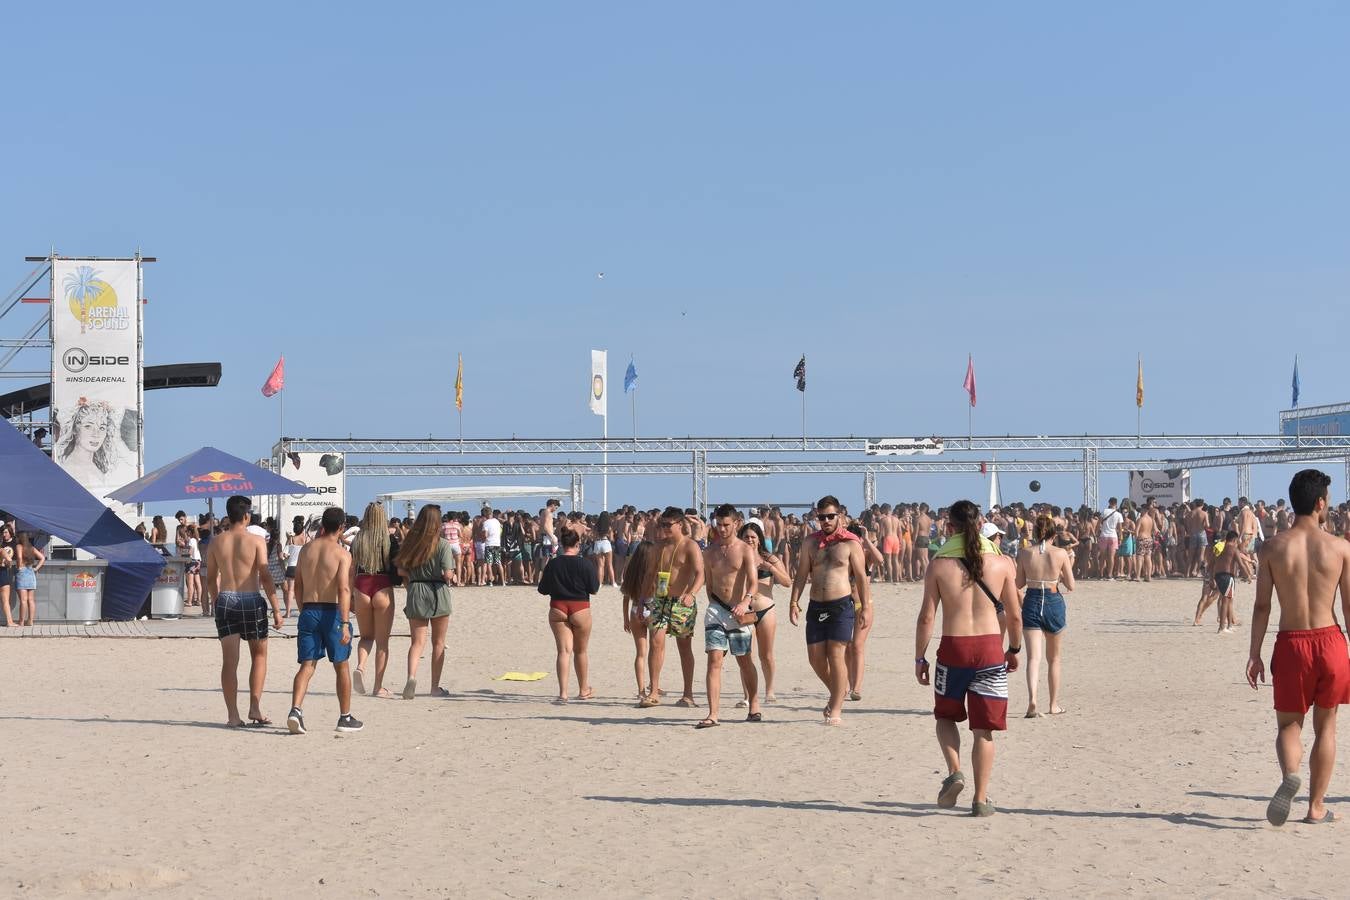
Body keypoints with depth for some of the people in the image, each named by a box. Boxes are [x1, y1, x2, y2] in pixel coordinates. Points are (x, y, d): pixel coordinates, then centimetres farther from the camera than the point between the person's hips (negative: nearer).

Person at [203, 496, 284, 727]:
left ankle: (233, 715, 1)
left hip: (225, 600, 2)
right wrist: (276, 609, -6)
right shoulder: (255, 542, -5)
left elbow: (211, 579, 11)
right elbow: (265, 577, -9)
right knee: (259, 654, 15)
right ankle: (255, 707, 4)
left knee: (230, 660, 4)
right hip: (251, 600, -2)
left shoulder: (216, 543, 5)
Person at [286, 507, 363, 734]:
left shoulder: (306, 549, 8)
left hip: (308, 611, 4)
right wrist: (345, 624, -23)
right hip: (332, 612, -4)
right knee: (341, 666, 11)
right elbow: (344, 589, -19)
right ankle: (345, 717, 18)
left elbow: (298, 586, 12)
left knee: (307, 665, 2)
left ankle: (295, 709, -19)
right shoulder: (342, 553, -8)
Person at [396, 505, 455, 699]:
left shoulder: (410, 542, 1)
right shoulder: (442, 544, -9)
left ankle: (411, 676, -23)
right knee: (438, 643, 11)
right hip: (438, 593, -2)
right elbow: (447, 574, -14)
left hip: (415, 593, 2)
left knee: (417, 641, 3)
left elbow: (401, 571, 2)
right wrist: (451, 575, 7)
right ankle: (435, 687, 17)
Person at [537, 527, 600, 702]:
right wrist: (598, 577, 13)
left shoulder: (552, 564, -3)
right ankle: (583, 690, 28)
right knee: (581, 651, 15)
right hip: (580, 610, -1)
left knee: (564, 650, 1)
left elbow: (543, 589, 3)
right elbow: (594, 589, -6)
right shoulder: (585, 564, -9)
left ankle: (563, 692, -12)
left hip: (557, 609, 1)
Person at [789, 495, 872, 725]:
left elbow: (861, 577, 0)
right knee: (815, 656, 5)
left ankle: (836, 710, -3)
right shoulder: (810, 542, 10)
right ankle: (838, 692, 30)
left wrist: (866, 607, -4)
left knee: (836, 655, -8)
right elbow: (802, 574, 11)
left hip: (841, 605, -5)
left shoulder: (851, 543, -1)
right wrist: (794, 602, 2)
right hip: (816, 606, 5)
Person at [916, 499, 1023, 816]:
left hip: (953, 648, -1)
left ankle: (954, 771, 1)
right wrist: (1014, 649, 21)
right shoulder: (1001, 563, 0)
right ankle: (981, 799, 9)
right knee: (983, 729, 9)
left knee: (946, 716, 22)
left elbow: (926, 617, -5)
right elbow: (1015, 615, 6)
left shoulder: (939, 565, -4)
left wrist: (920, 658, 5)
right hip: (990, 648, 1)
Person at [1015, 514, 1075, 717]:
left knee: (1034, 657, -5)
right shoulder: (1061, 554, -7)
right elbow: (1071, 586, -1)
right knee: (1053, 658, 16)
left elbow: (1019, 584, 5)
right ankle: (1054, 705, 25)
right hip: (1054, 603, 0)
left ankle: (1032, 699, -27)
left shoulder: (1025, 554, -3)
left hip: (1031, 603, 0)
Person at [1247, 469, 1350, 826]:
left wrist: (1255, 654, 3)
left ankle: (1290, 775, -17)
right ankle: (1317, 806, 17)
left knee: (1288, 723, 13)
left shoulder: (1273, 548, -3)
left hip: (1291, 643, 0)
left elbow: (1262, 606, -3)